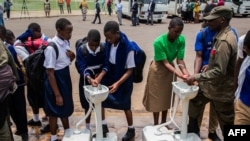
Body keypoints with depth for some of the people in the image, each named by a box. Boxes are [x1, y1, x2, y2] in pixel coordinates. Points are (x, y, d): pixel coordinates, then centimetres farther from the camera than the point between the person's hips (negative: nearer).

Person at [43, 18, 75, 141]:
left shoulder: (66, 42, -2)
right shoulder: (51, 47, -25)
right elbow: (50, 72, -23)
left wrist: (72, 56, -10)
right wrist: (57, 95, -19)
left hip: (65, 77, 8)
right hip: (55, 79, -8)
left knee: (66, 107, 23)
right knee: (54, 110, 11)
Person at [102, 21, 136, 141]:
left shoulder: (128, 47, -26)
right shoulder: (108, 43, -9)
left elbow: (130, 70, -20)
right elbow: (106, 62, 3)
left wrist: (118, 83, -30)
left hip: (124, 80, -5)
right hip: (110, 77, 5)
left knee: (125, 106, 11)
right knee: (101, 102, 7)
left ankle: (131, 129, 35)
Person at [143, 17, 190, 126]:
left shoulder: (181, 40, -17)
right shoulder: (159, 42, -30)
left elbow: (180, 60, -16)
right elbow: (165, 63, -29)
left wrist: (186, 73, -34)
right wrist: (179, 75, -39)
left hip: (170, 69, 5)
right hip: (158, 70, -5)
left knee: (167, 97, 16)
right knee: (157, 98, 5)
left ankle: (164, 123, 34)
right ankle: (156, 124, 24)